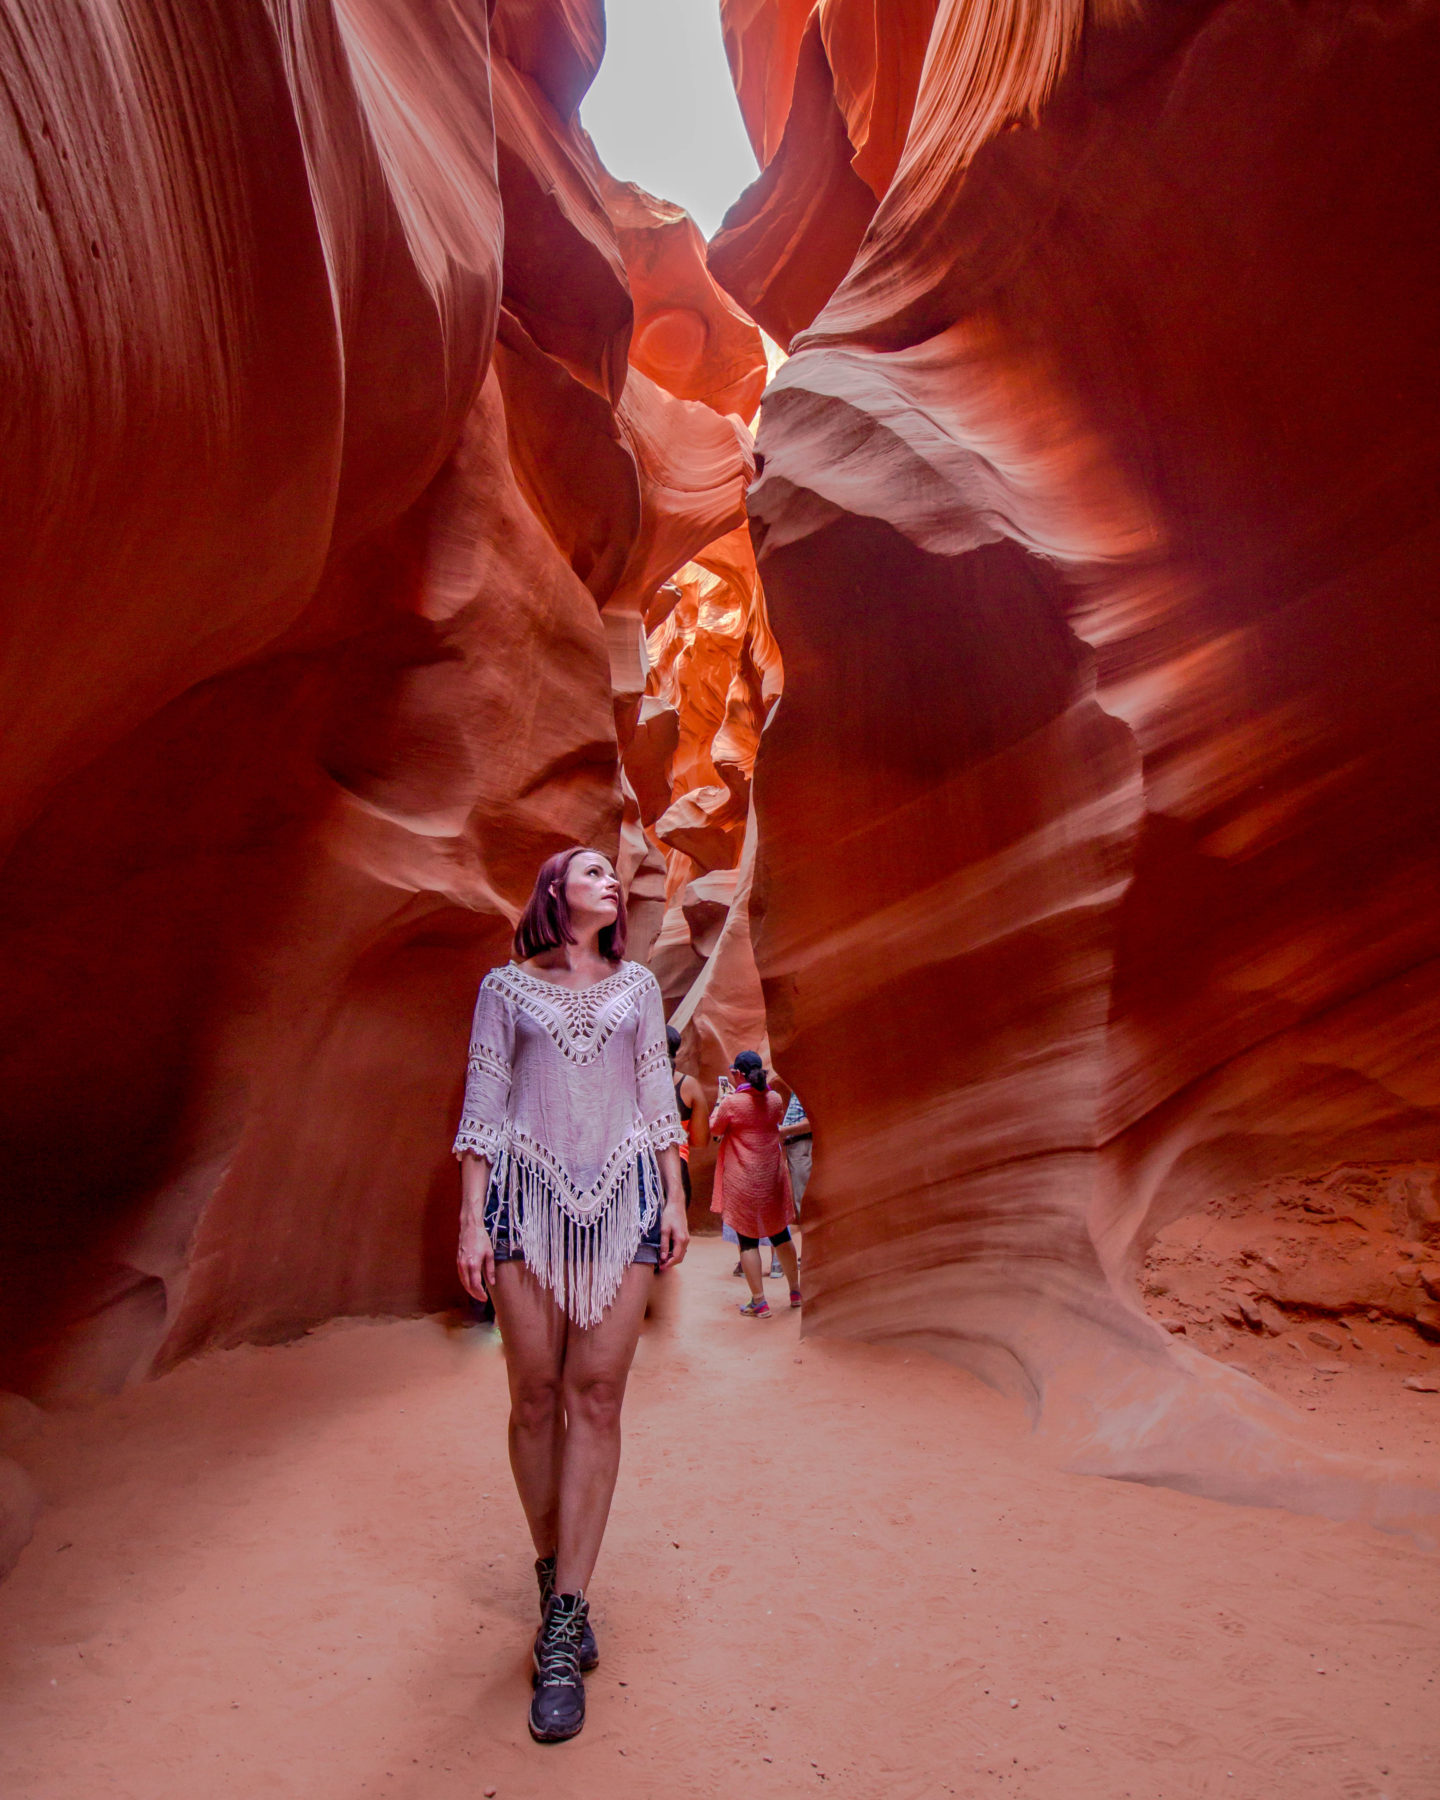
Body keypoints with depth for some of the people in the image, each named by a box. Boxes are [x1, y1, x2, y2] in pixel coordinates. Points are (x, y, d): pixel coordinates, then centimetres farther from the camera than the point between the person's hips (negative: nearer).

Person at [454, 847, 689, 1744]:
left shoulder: (639, 985, 15)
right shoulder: (507, 987, 9)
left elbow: (658, 1093, 14)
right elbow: (482, 1104, 5)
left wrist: (676, 1198, 6)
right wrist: (471, 1220, -2)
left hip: (623, 1197, 1)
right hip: (530, 1197, -1)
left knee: (597, 1394, -4)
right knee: (536, 1393, 1)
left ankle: (565, 1622, 2)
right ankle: (555, 1579, 20)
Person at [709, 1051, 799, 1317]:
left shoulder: (732, 1103, -15)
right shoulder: (775, 1099, -1)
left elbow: (715, 1128, 0)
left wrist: (721, 1098, 12)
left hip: (742, 1180, -5)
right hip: (772, 1178, 5)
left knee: (748, 1240, 3)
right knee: (780, 1235, 18)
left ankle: (759, 1301, 5)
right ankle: (795, 1291, 28)